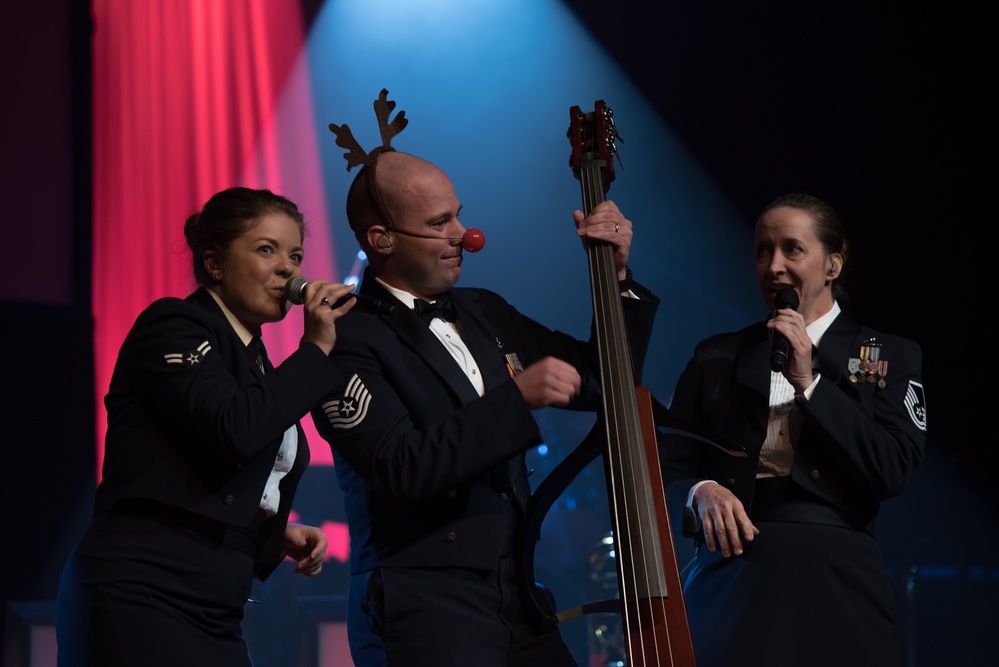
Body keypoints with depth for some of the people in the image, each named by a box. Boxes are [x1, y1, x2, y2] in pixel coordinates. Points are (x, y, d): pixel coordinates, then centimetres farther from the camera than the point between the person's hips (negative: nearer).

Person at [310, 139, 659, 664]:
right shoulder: (350, 340, -9)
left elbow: (598, 383, 21)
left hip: (518, 602, 7)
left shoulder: (486, 314, 15)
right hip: (425, 612, -7)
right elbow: (404, 471, -20)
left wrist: (617, 280, 8)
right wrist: (517, 398, -22)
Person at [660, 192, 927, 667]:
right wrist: (700, 492, -12)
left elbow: (895, 471, -4)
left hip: (836, 584, -1)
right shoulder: (715, 358, 16)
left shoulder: (889, 356, 10)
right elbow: (670, 467, 11)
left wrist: (808, 382, -7)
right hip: (730, 577, 1)